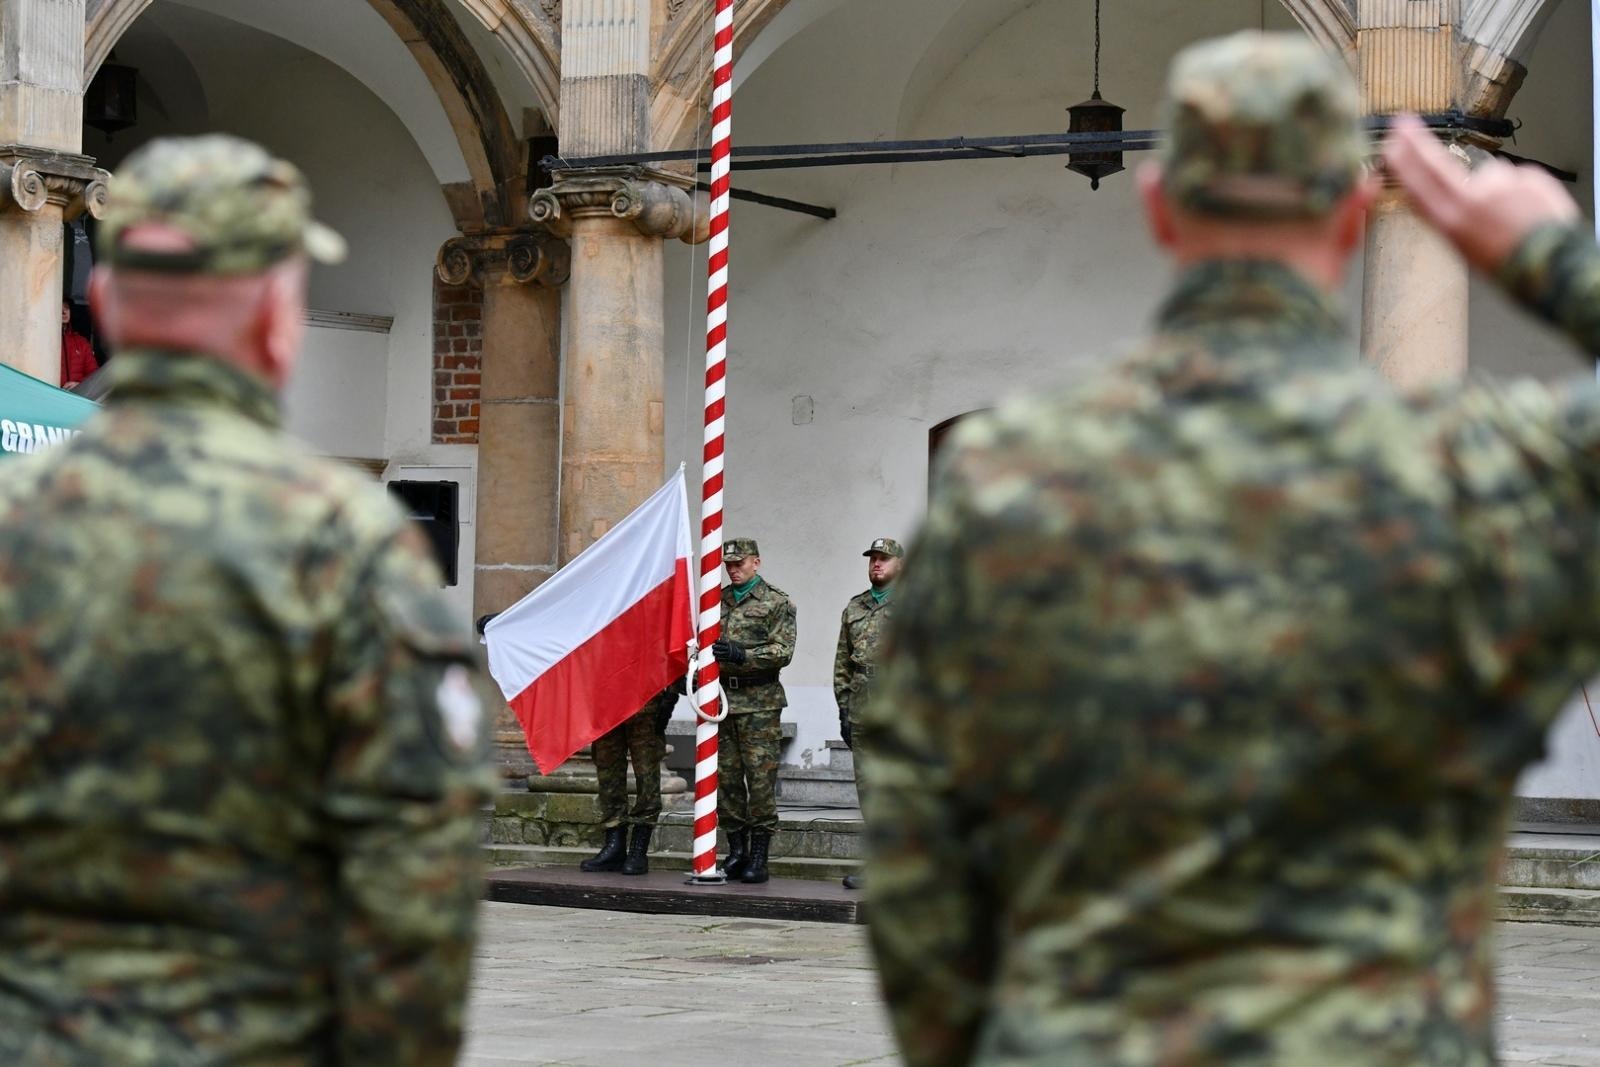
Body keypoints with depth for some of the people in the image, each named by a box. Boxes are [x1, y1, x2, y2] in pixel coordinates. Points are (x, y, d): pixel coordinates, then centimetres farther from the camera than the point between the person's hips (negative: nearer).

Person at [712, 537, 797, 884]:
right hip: (721, 698, 5)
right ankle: (737, 853, 12)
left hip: (760, 702, -5)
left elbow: (783, 651, -9)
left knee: (761, 779, -6)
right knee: (726, 778, 5)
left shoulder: (777, 602, 0)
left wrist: (742, 654, -20)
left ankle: (758, 858, -3)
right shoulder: (716, 601, 15)